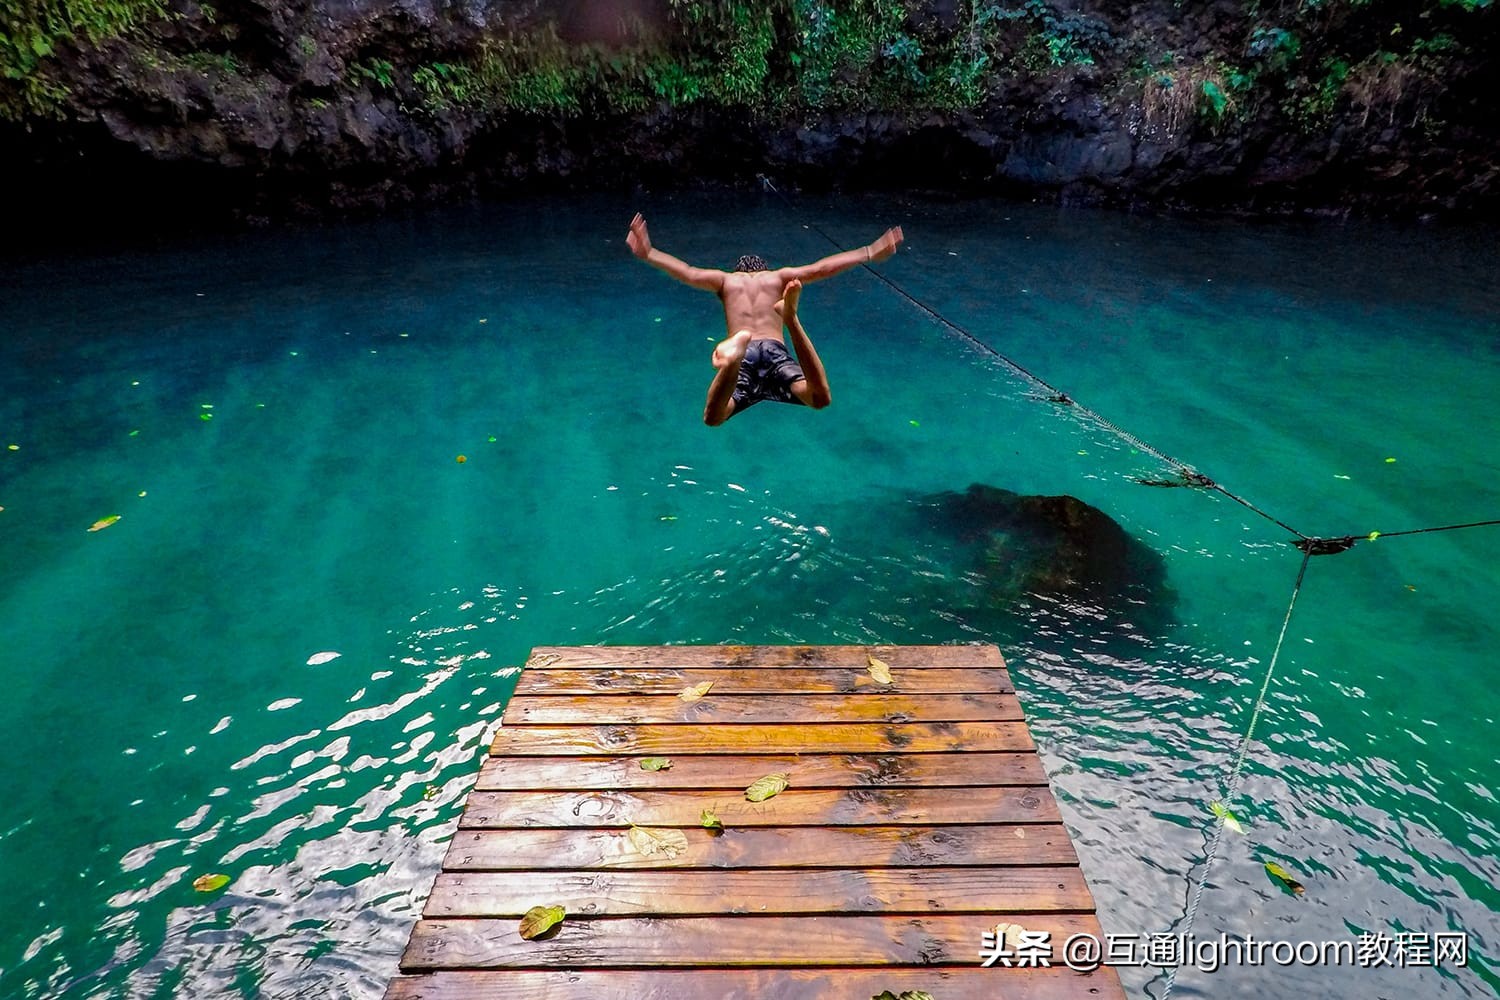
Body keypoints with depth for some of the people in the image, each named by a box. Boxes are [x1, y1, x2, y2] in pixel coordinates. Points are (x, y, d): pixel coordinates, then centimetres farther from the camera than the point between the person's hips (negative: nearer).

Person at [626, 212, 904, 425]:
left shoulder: (726, 279, 29)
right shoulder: (780, 277, 29)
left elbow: (687, 272, 19)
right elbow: (821, 268, 23)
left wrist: (648, 254, 27)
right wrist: (870, 253, 29)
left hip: (745, 356, 1)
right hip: (775, 351, 0)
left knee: (713, 418, -22)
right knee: (819, 400, -26)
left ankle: (734, 359, -53)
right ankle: (791, 319, -43)